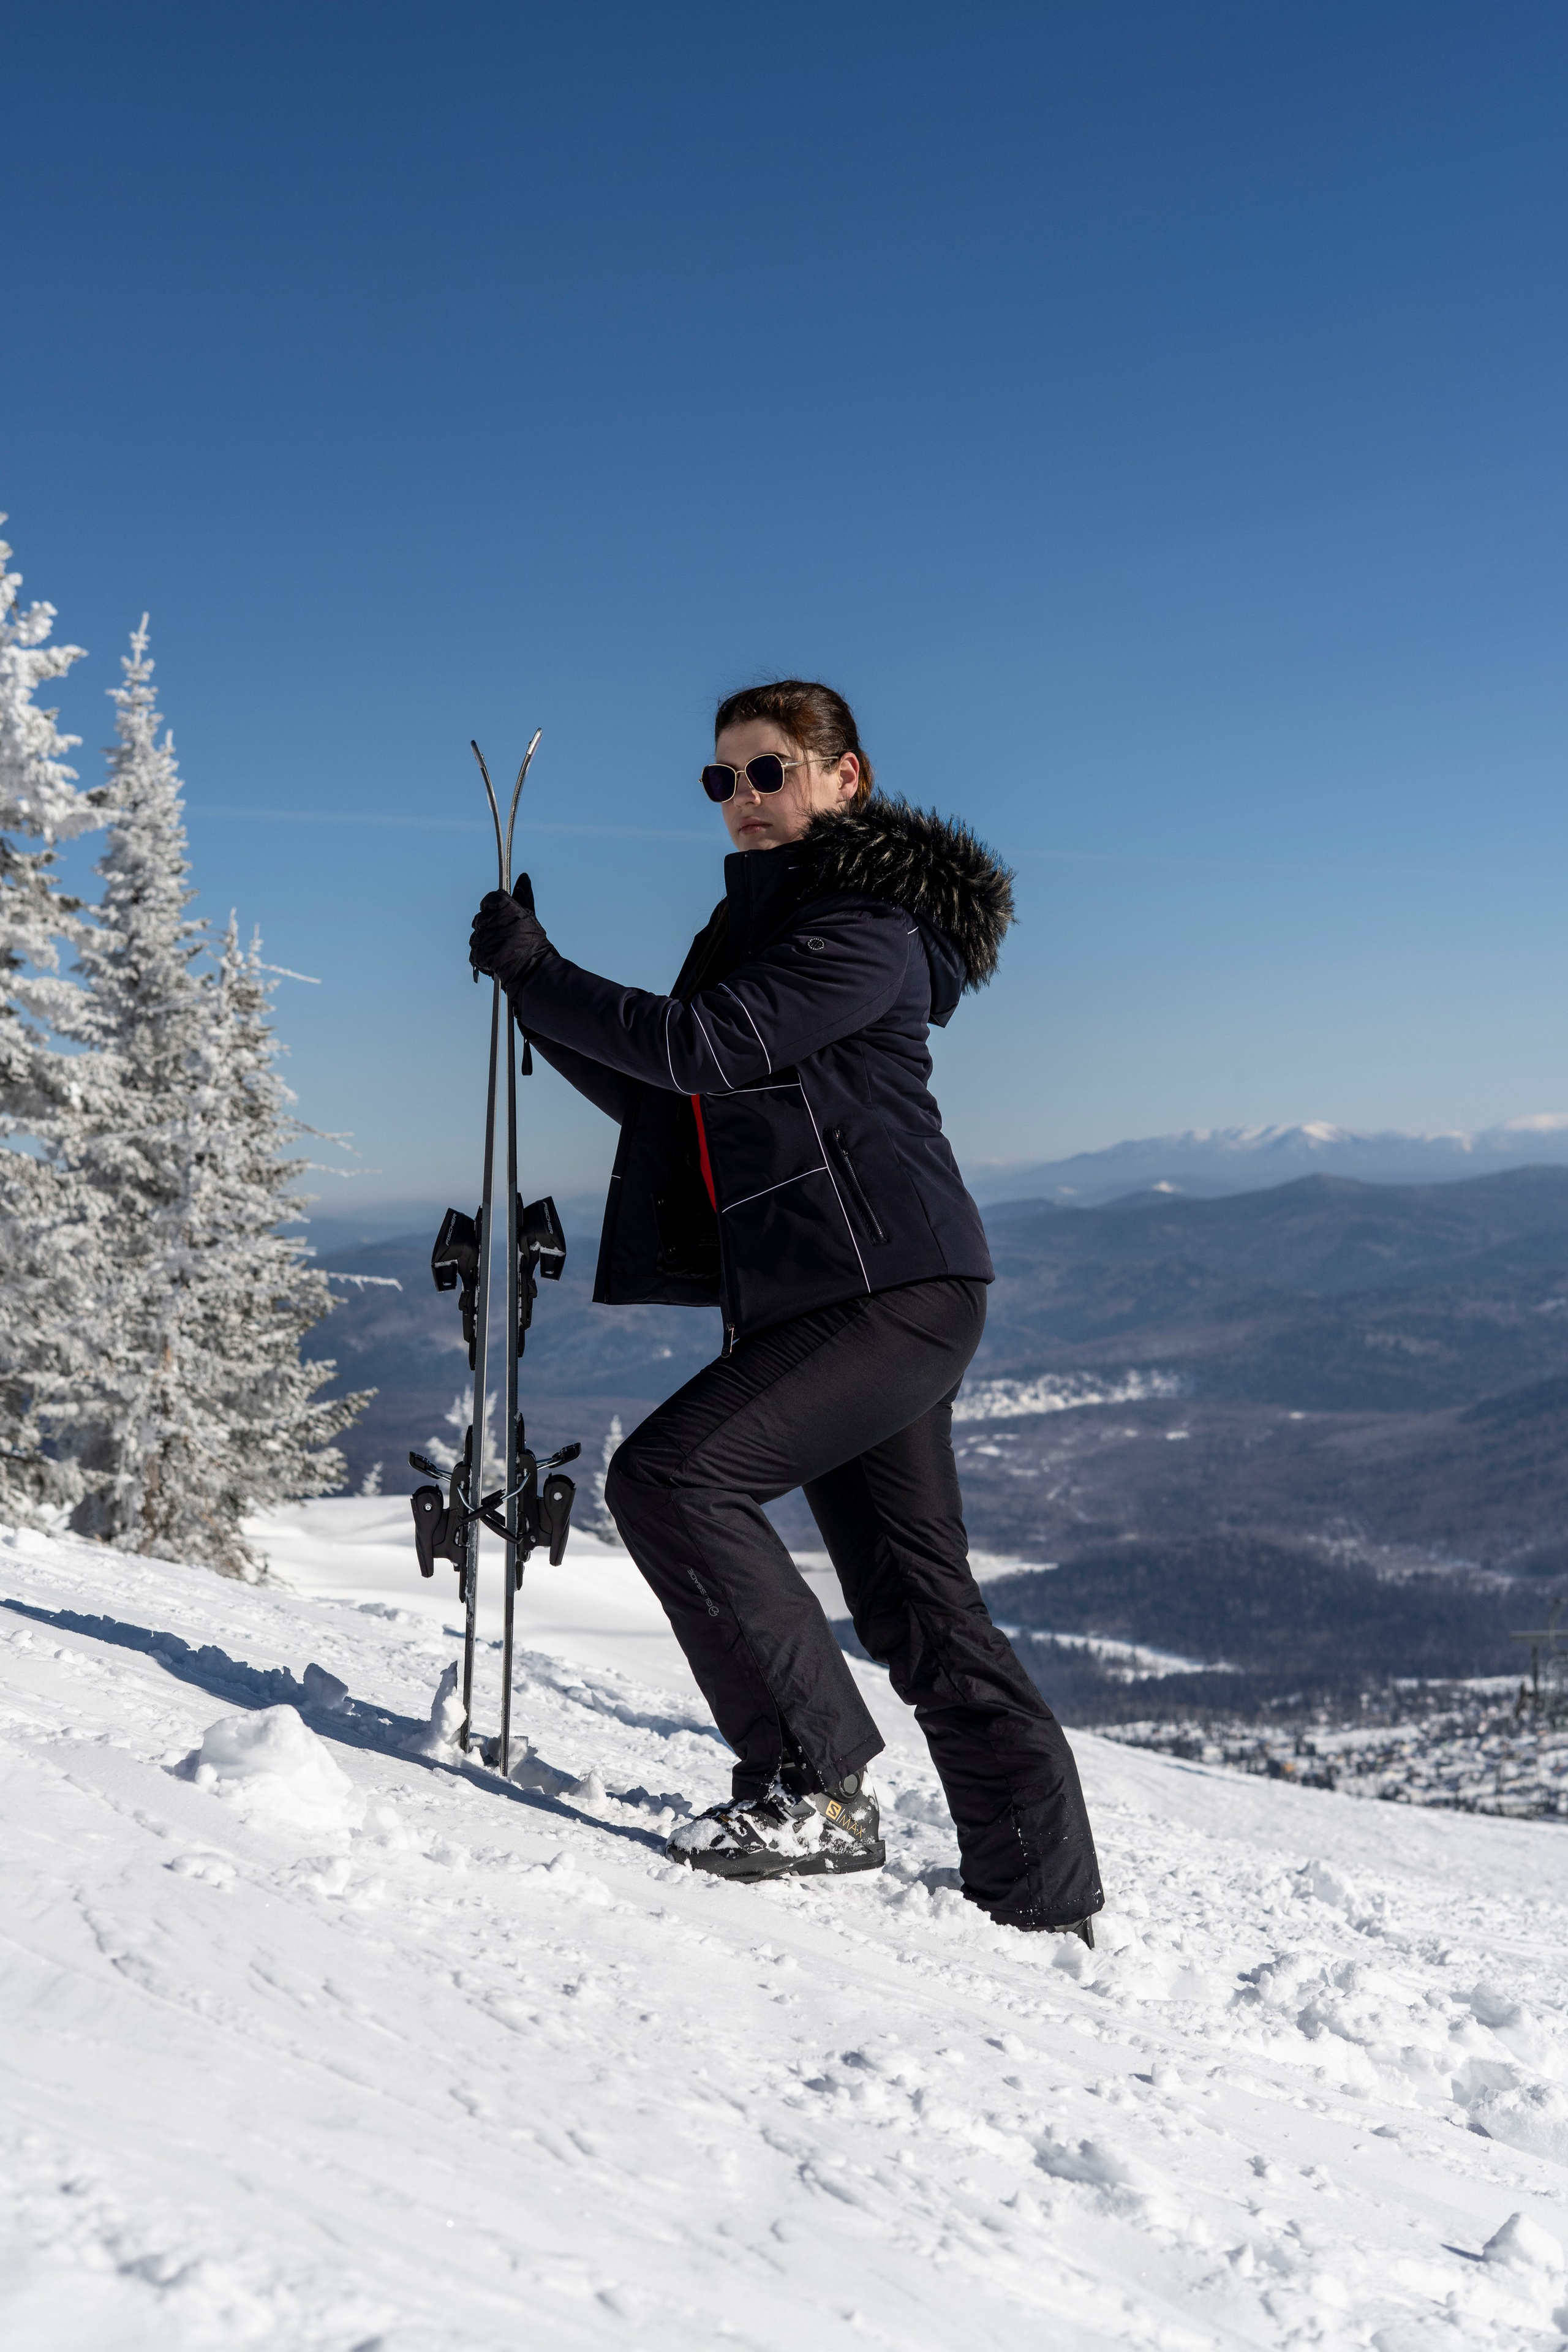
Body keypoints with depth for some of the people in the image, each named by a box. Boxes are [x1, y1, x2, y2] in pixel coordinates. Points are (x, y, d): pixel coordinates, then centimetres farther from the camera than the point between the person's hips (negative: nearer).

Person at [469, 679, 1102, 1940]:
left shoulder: (868, 930, -9)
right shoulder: (757, 923, 21)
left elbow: (701, 1048, -20)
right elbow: (657, 1097, 21)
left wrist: (542, 973, -12)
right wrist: (540, 988, 11)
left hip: (892, 1290, -10)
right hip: (814, 1299, 10)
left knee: (673, 1474, -17)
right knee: (918, 1603, 11)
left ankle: (819, 1789, -10)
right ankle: (1046, 1895, 21)